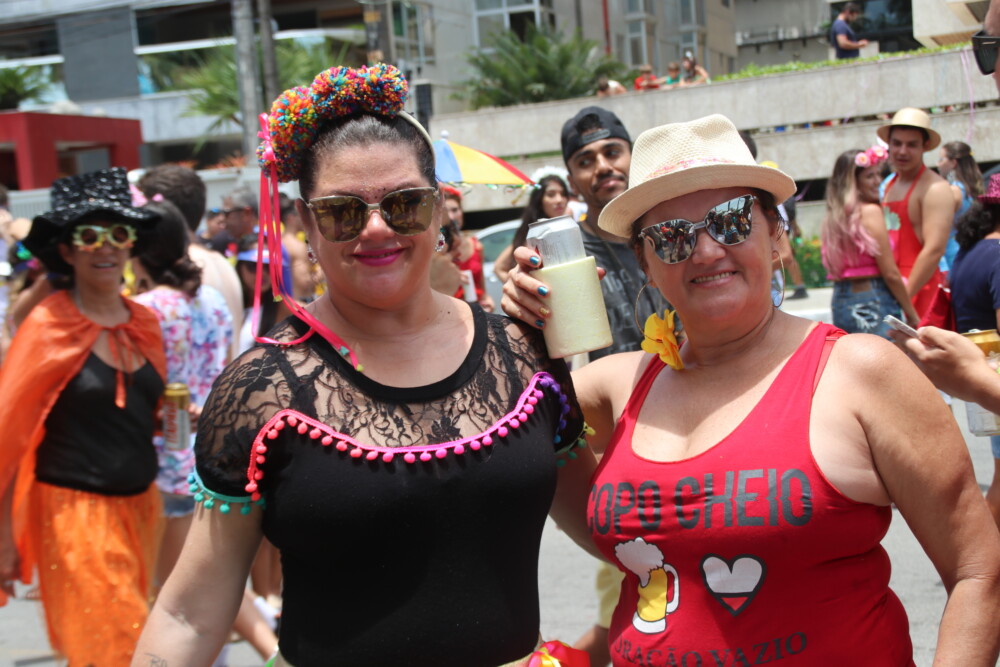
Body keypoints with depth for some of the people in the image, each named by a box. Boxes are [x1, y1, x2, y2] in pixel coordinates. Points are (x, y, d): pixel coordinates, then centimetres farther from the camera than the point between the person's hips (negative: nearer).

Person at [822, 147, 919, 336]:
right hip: (873, 302, -8)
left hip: (840, 301, 8)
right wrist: (912, 315, -2)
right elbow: (890, 273, -10)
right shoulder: (870, 212, -9)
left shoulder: (832, 216, 11)